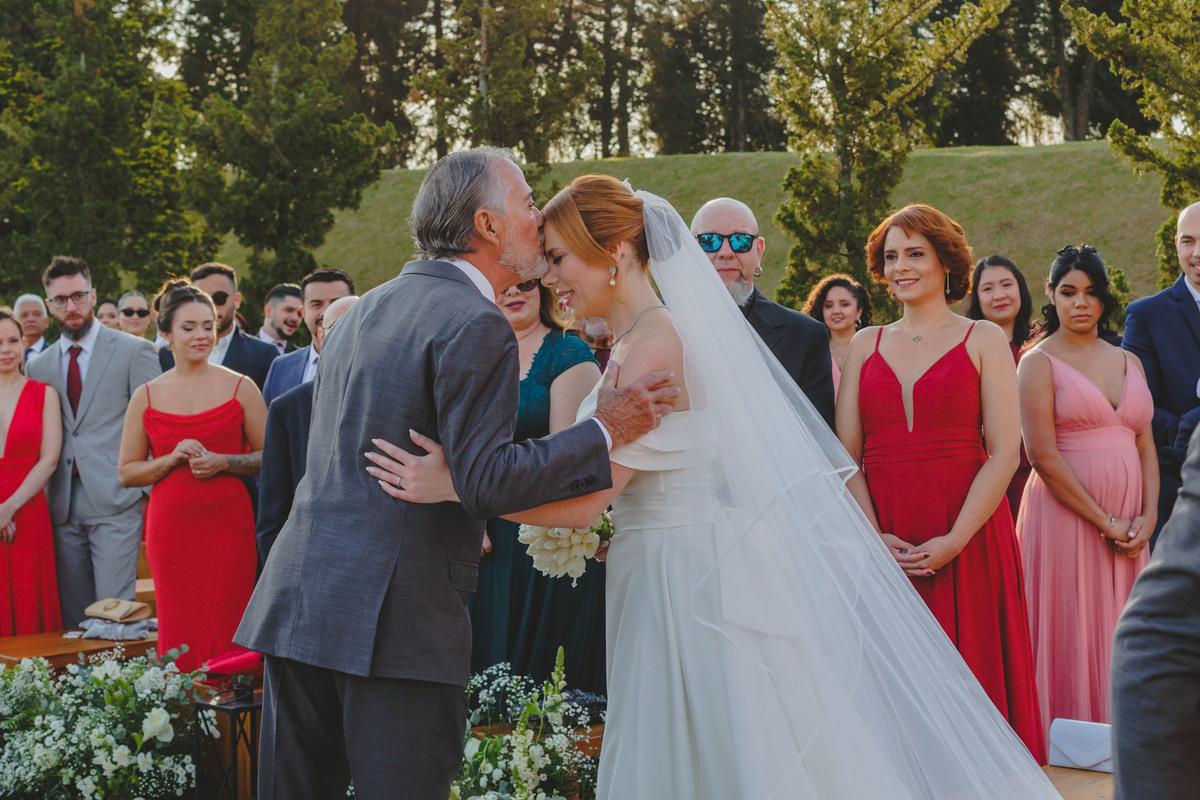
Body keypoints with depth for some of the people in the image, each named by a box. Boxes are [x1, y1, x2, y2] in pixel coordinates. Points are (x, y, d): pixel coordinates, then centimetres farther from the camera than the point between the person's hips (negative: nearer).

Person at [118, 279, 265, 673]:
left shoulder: (240, 387, 5)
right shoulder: (147, 397, 8)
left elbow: (269, 456, 7)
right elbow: (126, 472, 10)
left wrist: (223, 462, -10)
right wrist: (172, 459, -7)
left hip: (228, 523, -1)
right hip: (170, 529, 1)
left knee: (227, 633, -5)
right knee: (179, 636, 0)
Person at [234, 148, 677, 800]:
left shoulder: (362, 310, 19)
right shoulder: (476, 326, -10)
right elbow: (485, 481, -16)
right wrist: (604, 431, -9)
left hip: (296, 599, 8)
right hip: (396, 622, -8)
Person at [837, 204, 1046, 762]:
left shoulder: (984, 340, 5)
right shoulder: (865, 345, 13)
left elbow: (1004, 454, -4)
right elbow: (845, 455, 6)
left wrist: (954, 541, -14)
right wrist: (875, 537, -9)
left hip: (965, 540, -2)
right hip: (880, 543, 2)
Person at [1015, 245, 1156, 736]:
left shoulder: (1128, 362, 14)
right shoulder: (1040, 362, -3)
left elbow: (1145, 446, 12)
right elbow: (1043, 455, -11)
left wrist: (1147, 517, -4)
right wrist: (1105, 524, -12)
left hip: (1129, 523, 5)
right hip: (1066, 514, -5)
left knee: (1120, 635, 7)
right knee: (1070, 634, -2)